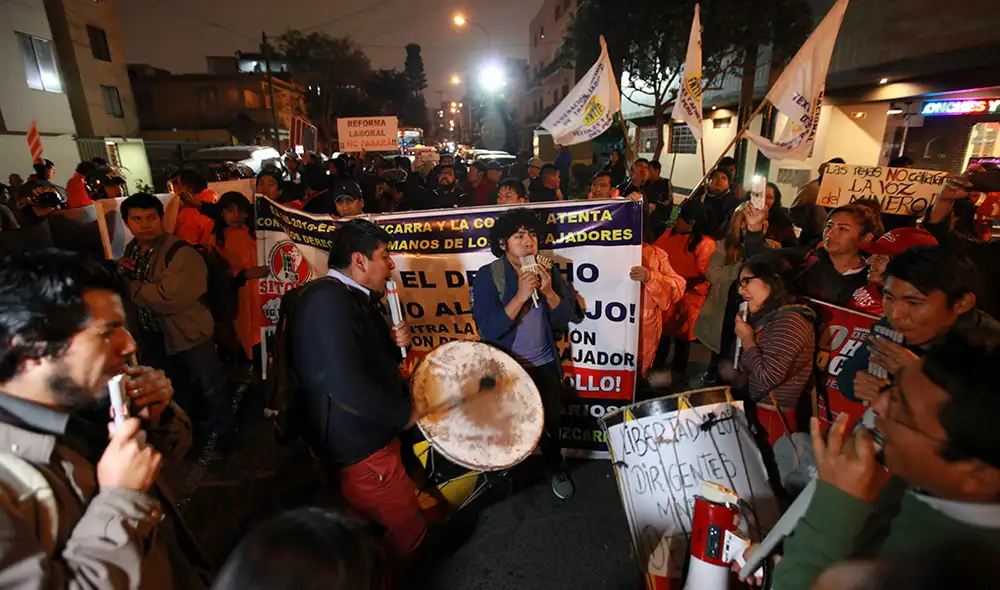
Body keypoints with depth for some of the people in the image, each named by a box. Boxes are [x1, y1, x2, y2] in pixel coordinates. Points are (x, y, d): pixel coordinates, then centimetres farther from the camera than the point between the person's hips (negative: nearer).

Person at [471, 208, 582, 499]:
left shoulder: (546, 271, -3)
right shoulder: (487, 276, -16)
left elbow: (565, 318, -5)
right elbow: (489, 330, -24)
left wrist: (548, 291, -22)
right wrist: (520, 296, -32)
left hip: (544, 363, 3)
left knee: (551, 419, 4)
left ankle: (553, 466, 37)